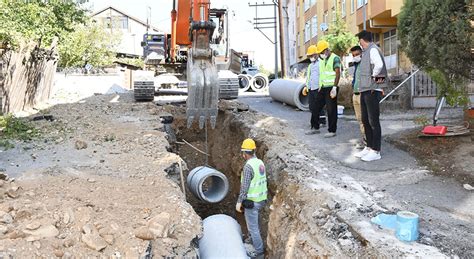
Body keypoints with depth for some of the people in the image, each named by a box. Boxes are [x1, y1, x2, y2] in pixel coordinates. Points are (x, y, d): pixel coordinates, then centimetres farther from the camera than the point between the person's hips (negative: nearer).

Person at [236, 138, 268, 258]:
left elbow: (244, 186, -24)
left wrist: (239, 202, -17)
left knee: (252, 226, 5)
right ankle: (253, 239, 45)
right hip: (261, 199, 9)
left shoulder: (248, 166, -24)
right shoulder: (260, 163, 3)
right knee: (253, 221, 29)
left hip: (251, 202, -9)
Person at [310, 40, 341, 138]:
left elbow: (338, 74, -15)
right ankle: (315, 127, 21)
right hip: (322, 88, 8)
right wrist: (320, 87, 16)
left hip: (331, 88, -8)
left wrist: (334, 88, -22)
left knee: (331, 110, -3)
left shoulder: (335, 58, -8)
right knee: (316, 107, 10)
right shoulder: (321, 60, 16)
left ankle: (332, 131, 5)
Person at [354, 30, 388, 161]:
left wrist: (374, 77, -14)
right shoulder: (366, 52, 18)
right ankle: (369, 147, 25)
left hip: (372, 91, -10)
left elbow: (379, 65, -27)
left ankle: (376, 151, 1)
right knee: (365, 121, 15)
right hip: (364, 90, 10)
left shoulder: (373, 50, -11)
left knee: (374, 121, -5)